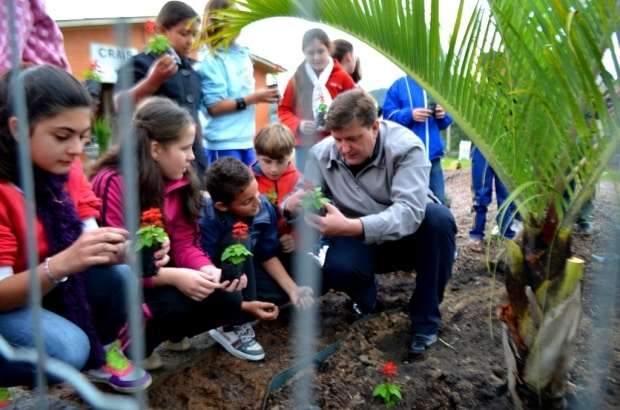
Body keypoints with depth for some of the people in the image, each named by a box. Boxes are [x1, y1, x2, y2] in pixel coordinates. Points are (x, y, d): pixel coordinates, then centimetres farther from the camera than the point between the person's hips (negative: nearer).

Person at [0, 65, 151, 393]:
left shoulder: (65, 167, -10)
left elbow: (88, 236, -12)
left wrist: (120, 250, -35)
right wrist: (61, 265, -44)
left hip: (46, 287, 6)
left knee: (118, 276, -19)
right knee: (66, 349, -30)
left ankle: (100, 353, 8)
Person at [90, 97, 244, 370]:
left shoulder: (178, 181, -1)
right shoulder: (113, 184, -22)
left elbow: (184, 243, -3)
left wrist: (210, 271, -24)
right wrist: (174, 276, -35)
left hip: (160, 278, 6)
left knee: (228, 301, -10)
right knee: (176, 305, -32)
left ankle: (168, 333, 13)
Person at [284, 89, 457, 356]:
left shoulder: (406, 147, -24)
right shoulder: (321, 154, -13)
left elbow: (410, 212, -37)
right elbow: (300, 201, -12)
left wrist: (350, 226, -52)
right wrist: (292, 205, -38)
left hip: (407, 236, -1)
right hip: (361, 245, 1)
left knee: (438, 218, -33)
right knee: (334, 266, -32)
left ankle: (425, 317, -13)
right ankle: (364, 300, 7)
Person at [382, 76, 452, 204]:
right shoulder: (399, 85, 3)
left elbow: (445, 122, 18)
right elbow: (388, 114, -3)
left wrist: (444, 115, -4)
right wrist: (410, 114, -18)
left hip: (433, 153, 4)